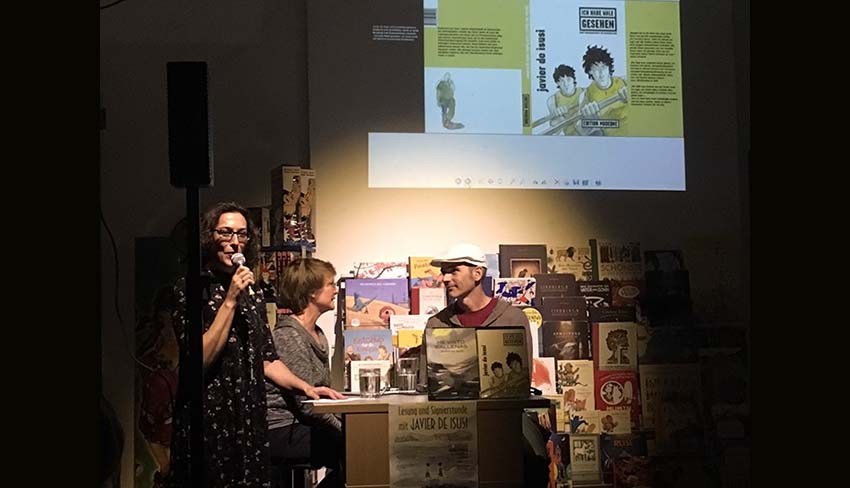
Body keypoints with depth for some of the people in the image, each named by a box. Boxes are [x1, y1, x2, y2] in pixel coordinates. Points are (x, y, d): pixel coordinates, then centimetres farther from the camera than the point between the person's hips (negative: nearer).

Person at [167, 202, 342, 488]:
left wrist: (306, 387, 4)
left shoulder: (252, 295, 14)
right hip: (210, 418, -5)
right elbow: (202, 358, -16)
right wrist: (230, 301, -16)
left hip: (250, 420, 6)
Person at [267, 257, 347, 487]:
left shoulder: (319, 336, 18)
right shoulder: (289, 335, -13)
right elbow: (306, 404, -18)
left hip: (301, 426, 9)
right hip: (281, 434, -9)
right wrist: (344, 429, -13)